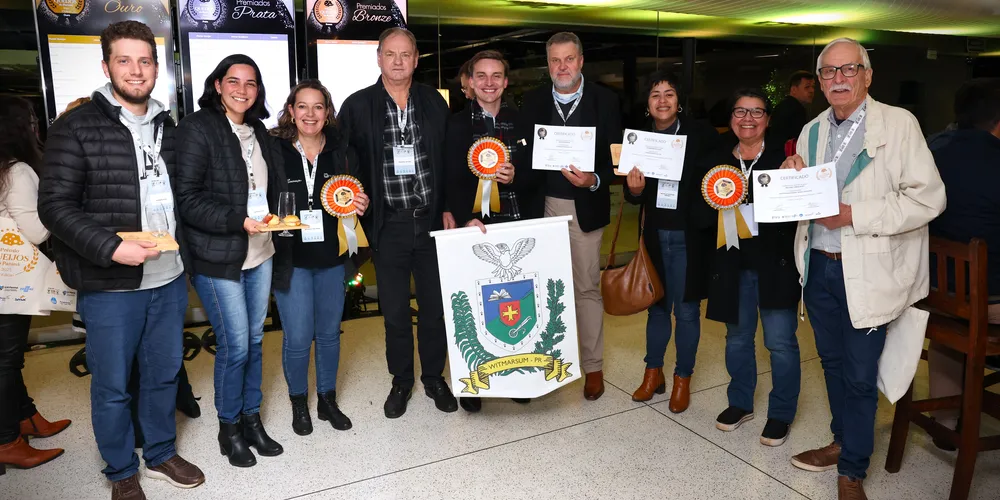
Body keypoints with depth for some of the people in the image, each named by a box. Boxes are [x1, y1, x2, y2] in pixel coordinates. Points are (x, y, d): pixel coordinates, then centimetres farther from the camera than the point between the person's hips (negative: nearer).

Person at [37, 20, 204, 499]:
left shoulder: (166, 127, 9)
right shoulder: (77, 128, -8)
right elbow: (55, 204, -12)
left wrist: (180, 245, 7)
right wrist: (111, 248, -24)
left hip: (169, 279, 5)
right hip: (109, 285, -5)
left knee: (164, 373, 18)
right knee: (112, 385, 9)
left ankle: (160, 453, 38)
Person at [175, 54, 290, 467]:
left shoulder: (259, 132, 12)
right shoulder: (198, 128, -9)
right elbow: (187, 198, -14)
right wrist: (238, 221, -22)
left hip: (261, 254, 7)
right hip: (218, 259, -6)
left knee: (254, 339, 14)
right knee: (235, 346, -1)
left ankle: (251, 418, 29)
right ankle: (229, 427, 20)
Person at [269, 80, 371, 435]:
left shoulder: (340, 152, 3)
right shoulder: (275, 150, -7)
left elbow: (354, 199, 12)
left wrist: (360, 205, -8)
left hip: (331, 257, 3)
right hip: (291, 258, -3)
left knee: (329, 333, 14)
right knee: (298, 338, -1)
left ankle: (327, 399, 32)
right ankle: (298, 403, 24)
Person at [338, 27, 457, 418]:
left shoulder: (433, 102, 5)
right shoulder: (358, 106, -1)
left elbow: (449, 159, 7)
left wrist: (449, 209, 2)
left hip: (432, 220, 2)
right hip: (388, 225, -1)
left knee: (435, 305, 11)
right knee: (394, 309, 10)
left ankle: (434, 378, 29)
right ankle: (401, 381, 28)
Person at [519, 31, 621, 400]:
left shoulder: (604, 100, -1)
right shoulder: (534, 100, 7)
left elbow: (615, 155, -2)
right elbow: (526, 151, 5)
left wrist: (595, 181, -20)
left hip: (584, 206, -2)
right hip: (544, 203, 2)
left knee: (587, 286, 4)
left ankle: (593, 366, 17)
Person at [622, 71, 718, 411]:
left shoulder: (702, 134, -6)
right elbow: (633, 197, 5)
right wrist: (634, 189, -17)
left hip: (689, 237, -2)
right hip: (655, 236, 2)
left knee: (686, 310, 6)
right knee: (657, 305, 14)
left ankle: (683, 379, 23)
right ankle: (653, 373, 30)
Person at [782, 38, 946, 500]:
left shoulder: (898, 124, -9)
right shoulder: (811, 131, 9)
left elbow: (927, 198, -14)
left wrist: (853, 215, -20)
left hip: (866, 273, -5)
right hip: (818, 267, 5)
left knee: (859, 376, 4)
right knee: (832, 363, 19)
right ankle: (843, 441, 39)